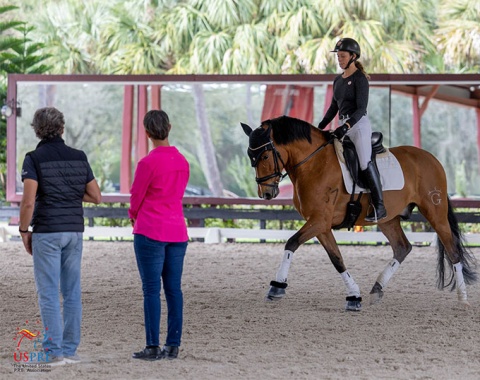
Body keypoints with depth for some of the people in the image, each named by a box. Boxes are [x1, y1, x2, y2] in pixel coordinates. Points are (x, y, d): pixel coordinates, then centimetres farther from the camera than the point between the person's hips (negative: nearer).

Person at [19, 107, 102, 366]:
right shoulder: (79, 157, 6)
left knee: (48, 292, -2)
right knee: (71, 291, 9)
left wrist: (23, 231, -4)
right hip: (74, 232, 5)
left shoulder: (34, 159, -9)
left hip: (47, 233, -5)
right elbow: (96, 196, 8)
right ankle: (69, 349, 11)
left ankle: (53, 351, -4)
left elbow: (28, 201, -17)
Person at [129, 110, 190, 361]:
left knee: (151, 290, -3)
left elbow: (136, 197, -6)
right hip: (177, 232, 6)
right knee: (173, 289, 7)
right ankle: (173, 346, 8)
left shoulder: (148, 163, -14)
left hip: (151, 232, -6)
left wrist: (134, 216, 16)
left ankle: (153, 347, -4)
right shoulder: (182, 162, 7)